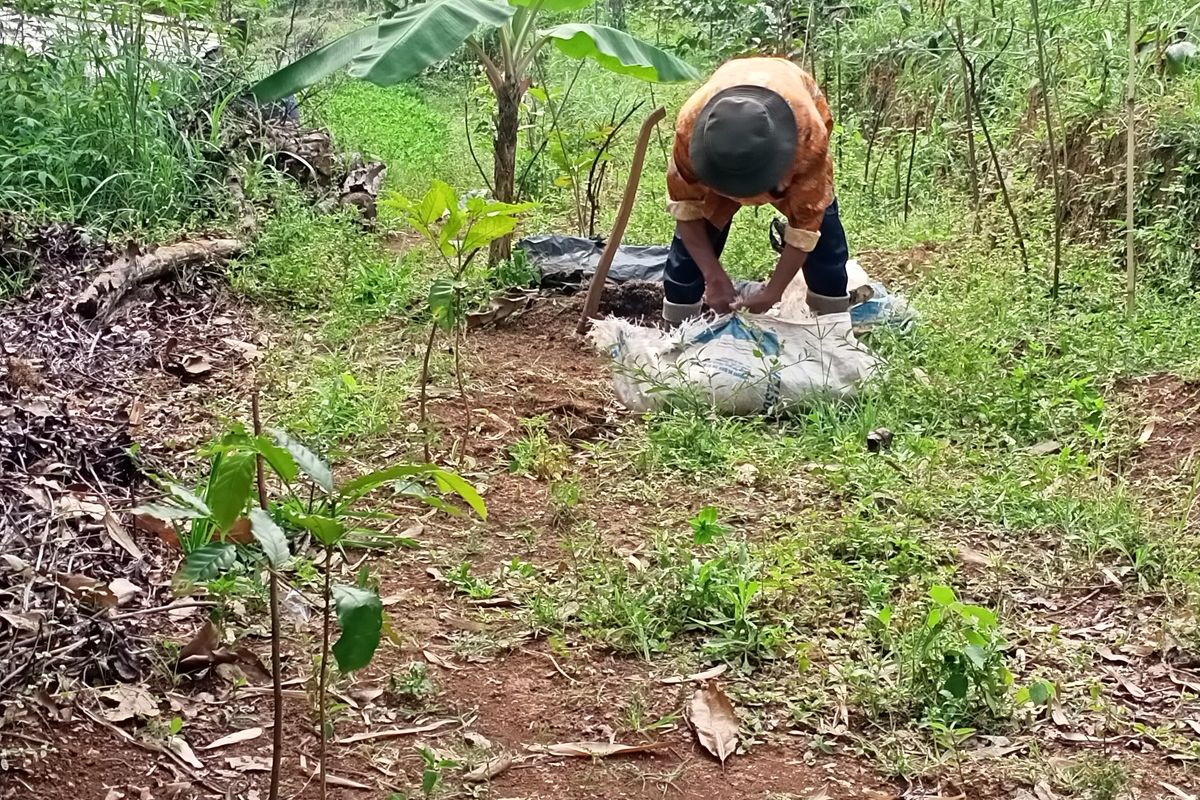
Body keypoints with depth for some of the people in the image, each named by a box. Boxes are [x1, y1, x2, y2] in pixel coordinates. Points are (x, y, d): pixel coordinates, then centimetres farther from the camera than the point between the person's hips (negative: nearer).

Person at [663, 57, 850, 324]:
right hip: (722, 135, 1)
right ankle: (677, 329, 5)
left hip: (796, 122, -1)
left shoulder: (809, 132, -45)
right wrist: (713, 276, -29)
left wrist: (774, 290, -30)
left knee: (821, 225, -9)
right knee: (695, 228, -9)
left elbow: (805, 222, -31)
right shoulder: (691, 124, -42)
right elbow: (685, 206, -25)